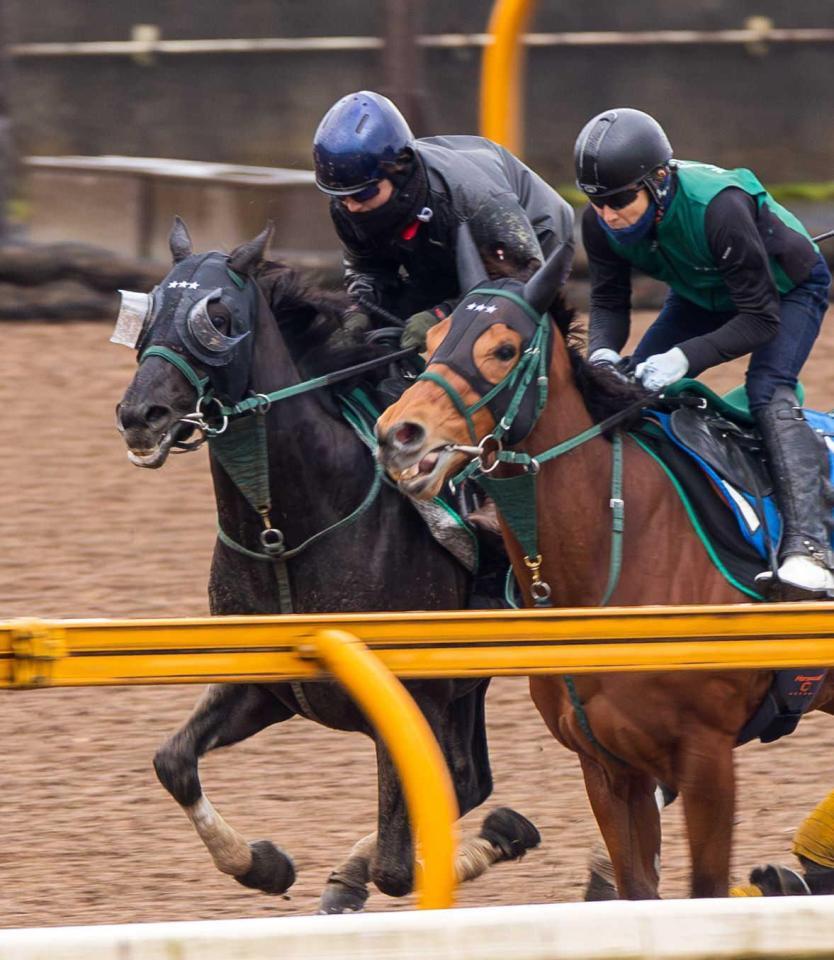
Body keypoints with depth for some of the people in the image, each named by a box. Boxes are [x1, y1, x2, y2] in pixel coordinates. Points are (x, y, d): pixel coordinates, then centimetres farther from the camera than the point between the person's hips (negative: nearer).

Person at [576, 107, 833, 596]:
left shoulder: (718, 207, -42)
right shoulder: (601, 222, -24)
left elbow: (761, 318, -37)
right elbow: (610, 302, -12)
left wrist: (685, 358, -48)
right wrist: (603, 352, -35)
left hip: (787, 290, -7)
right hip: (702, 294, 7)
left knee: (769, 394, -29)